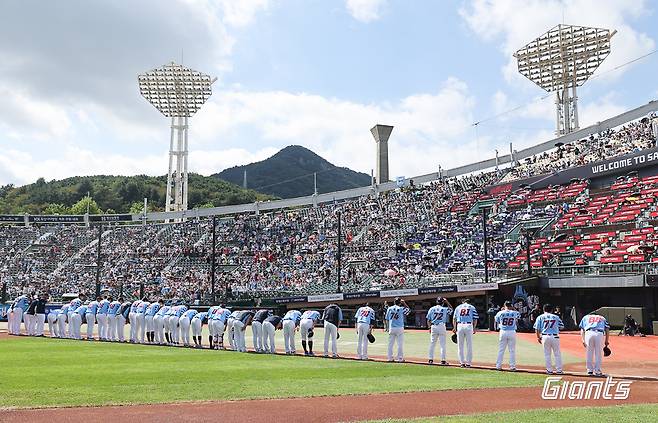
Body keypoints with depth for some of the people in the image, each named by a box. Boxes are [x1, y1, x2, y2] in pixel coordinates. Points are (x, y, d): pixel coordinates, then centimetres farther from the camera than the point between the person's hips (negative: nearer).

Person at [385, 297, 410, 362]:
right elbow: (409, 309, 13)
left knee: (390, 344, 8)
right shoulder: (401, 308, -4)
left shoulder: (389, 309, 7)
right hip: (399, 328, -3)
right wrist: (404, 303, 13)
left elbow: (387, 319, 9)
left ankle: (390, 358, 10)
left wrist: (388, 328, 15)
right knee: (400, 344, 2)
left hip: (391, 328, 3)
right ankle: (400, 358, 2)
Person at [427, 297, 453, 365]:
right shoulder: (444, 309, 0)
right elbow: (451, 309, 22)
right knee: (442, 344, 1)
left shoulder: (431, 309, 5)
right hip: (442, 326, -2)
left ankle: (430, 359, 10)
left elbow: (428, 320, 5)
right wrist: (447, 302, 18)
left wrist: (430, 327, 14)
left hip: (433, 327, 2)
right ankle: (443, 360, -1)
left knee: (432, 344, 8)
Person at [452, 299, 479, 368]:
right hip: (469, 326, -1)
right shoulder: (472, 307, 12)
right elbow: (475, 319, 4)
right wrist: (474, 328, 9)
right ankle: (468, 363, 4)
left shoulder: (458, 307, 16)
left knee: (460, 346, 7)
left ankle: (462, 362, 5)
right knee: (469, 346, 4)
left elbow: (454, 318, 11)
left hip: (459, 326, 1)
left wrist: (454, 327, 14)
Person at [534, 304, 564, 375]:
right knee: (557, 354, 9)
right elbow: (562, 327, 11)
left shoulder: (540, 317, 7)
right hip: (555, 336, 0)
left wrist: (538, 337, 13)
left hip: (545, 336, 0)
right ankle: (559, 370, 12)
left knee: (547, 354, 8)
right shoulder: (556, 317, 10)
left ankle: (549, 370, 10)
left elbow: (537, 329, 2)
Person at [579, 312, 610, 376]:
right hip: (600, 334, 0)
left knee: (589, 353, 10)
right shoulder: (602, 318, 33)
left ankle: (590, 370, 14)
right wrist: (607, 341, 17)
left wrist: (583, 340, 12)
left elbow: (582, 330, 18)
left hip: (589, 333, 0)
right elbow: (607, 330, 18)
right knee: (598, 354, 8)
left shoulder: (585, 317, 31)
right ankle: (597, 371, 10)